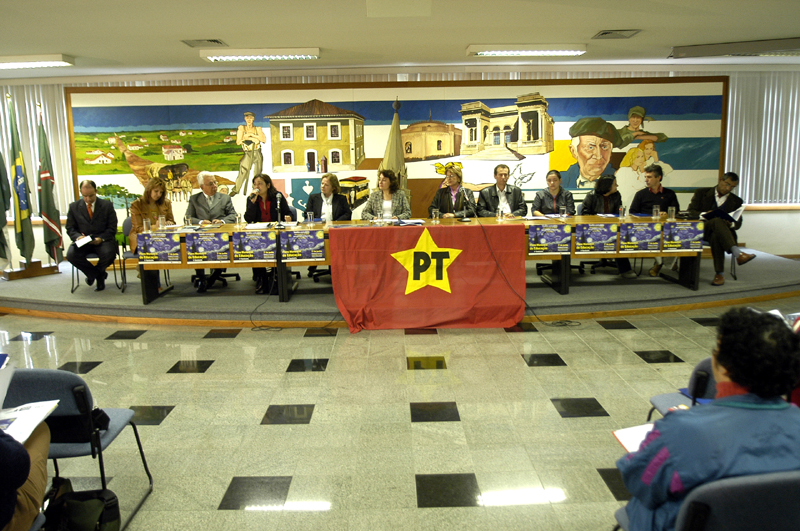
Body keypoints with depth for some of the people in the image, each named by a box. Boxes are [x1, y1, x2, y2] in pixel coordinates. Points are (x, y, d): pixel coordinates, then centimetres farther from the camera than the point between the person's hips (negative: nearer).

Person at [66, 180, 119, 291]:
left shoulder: (107, 205, 4)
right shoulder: (74, 207, 8)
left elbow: (112, 228, 0)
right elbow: (70, 228, 8)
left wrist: (101, 238, -19)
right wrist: (78, 236, -16)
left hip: (103, 240, -2)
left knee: (108, 253, -34)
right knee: (71, 255, -29)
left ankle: (95, 273, 3)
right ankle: (99, 274, -5)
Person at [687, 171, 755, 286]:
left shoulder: (736, 201, 17)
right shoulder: (702, 193, 12)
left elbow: (738, 223, 12)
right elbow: (691, 212, 4)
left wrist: (731, 224, -14)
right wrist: (704, 214, -18)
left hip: (721, 232, 1)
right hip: (702, 229, -1)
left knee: (716, 237, -38)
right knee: (717, 220, -37)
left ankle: (719, 274, -37)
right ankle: (737, 253, -50)